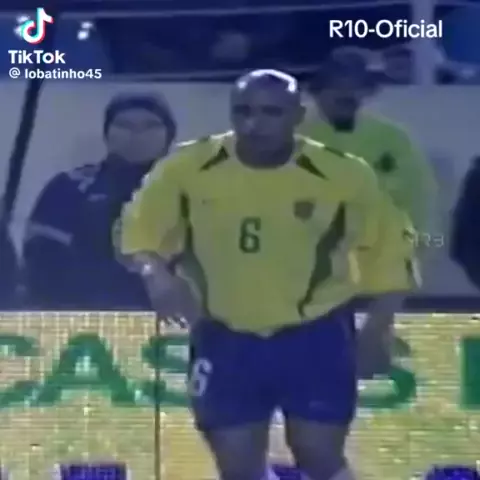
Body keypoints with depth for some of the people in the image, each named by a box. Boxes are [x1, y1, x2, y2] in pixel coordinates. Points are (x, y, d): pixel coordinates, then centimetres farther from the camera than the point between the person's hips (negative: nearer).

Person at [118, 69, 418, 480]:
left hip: (316, 333, -1)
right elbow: (139, 229, -2)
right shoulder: (187, 168, -13)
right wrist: (157, 274, -22)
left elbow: (391, 245, 0)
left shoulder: (343, 173, -14)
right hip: (225, 336, 2)